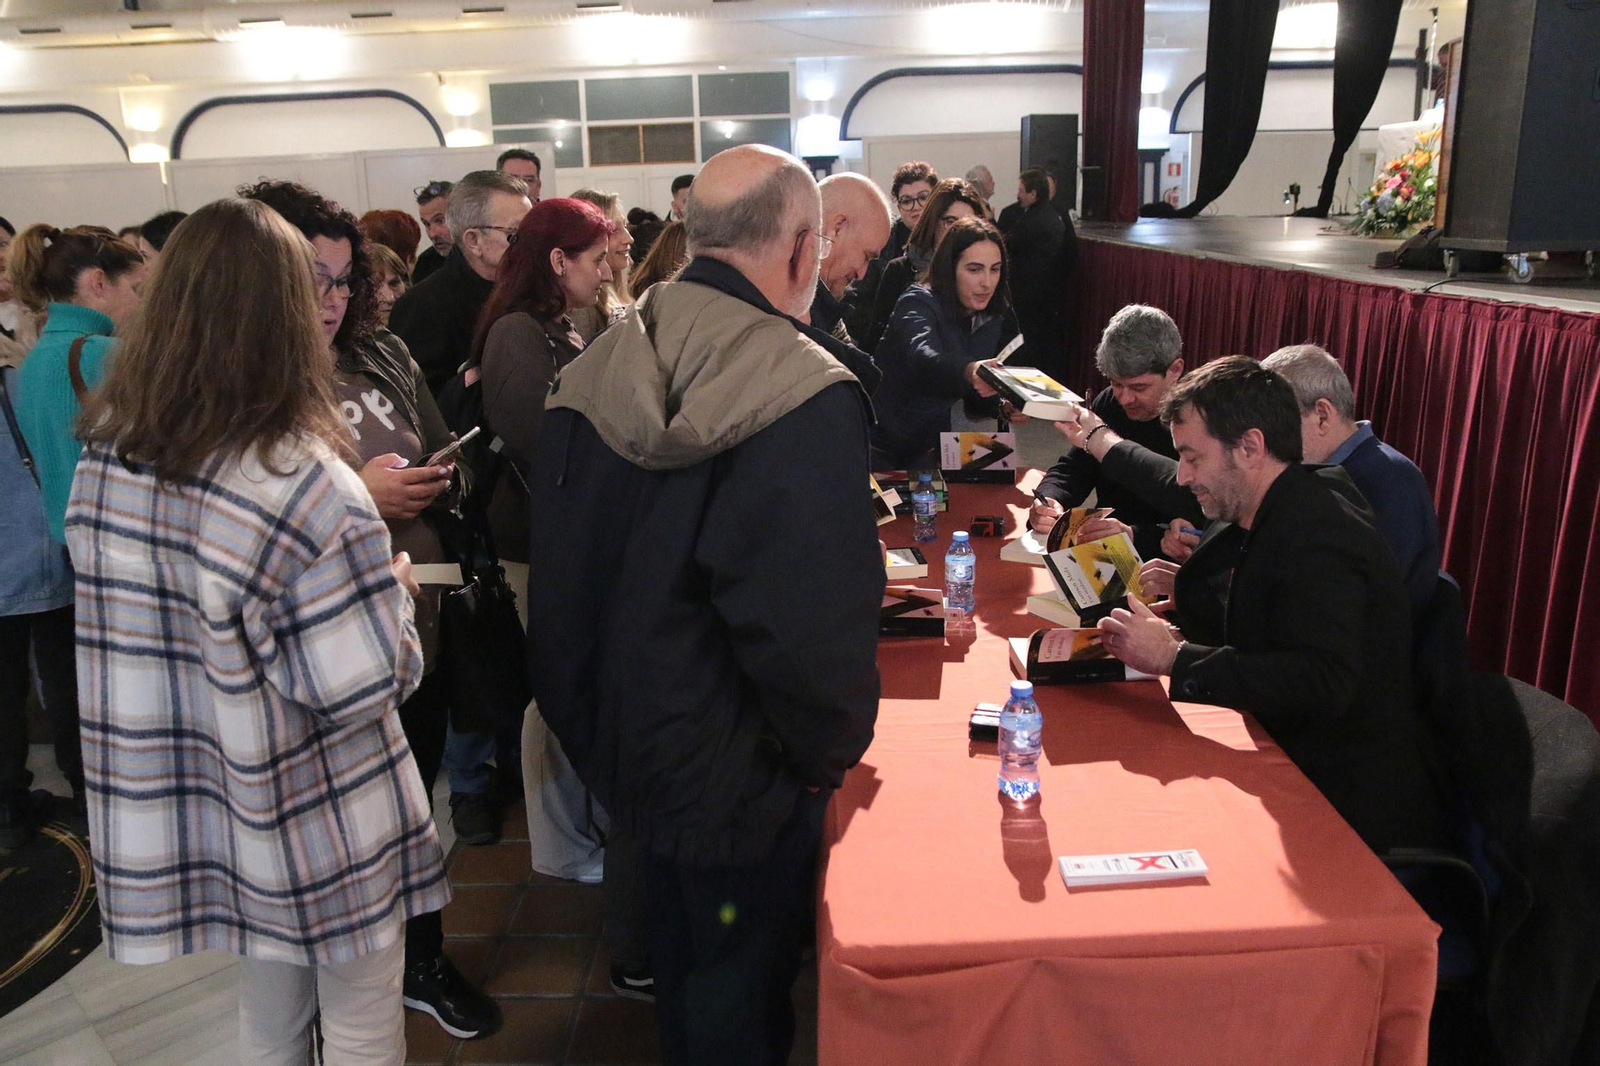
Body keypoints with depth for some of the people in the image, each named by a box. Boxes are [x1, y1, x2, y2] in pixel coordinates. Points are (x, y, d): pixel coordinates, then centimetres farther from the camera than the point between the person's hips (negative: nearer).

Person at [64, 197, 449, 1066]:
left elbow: (149, 621, 7)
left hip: (207, 814, 6)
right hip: (326, 825, -6)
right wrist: (394, 588, -5)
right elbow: (365, 685, -24)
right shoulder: (303, 482, -26)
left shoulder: (105, 458, -5)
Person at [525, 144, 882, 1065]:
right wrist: (834, 751, -11)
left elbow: (559, 565, 8)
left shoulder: (594, 374, -1)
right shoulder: (803, 399, -26)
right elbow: (817, 624, -30)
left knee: (682, 961, 29)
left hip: (625, 740, 7)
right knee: (742, 991, 17)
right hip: (743, 775, -7)